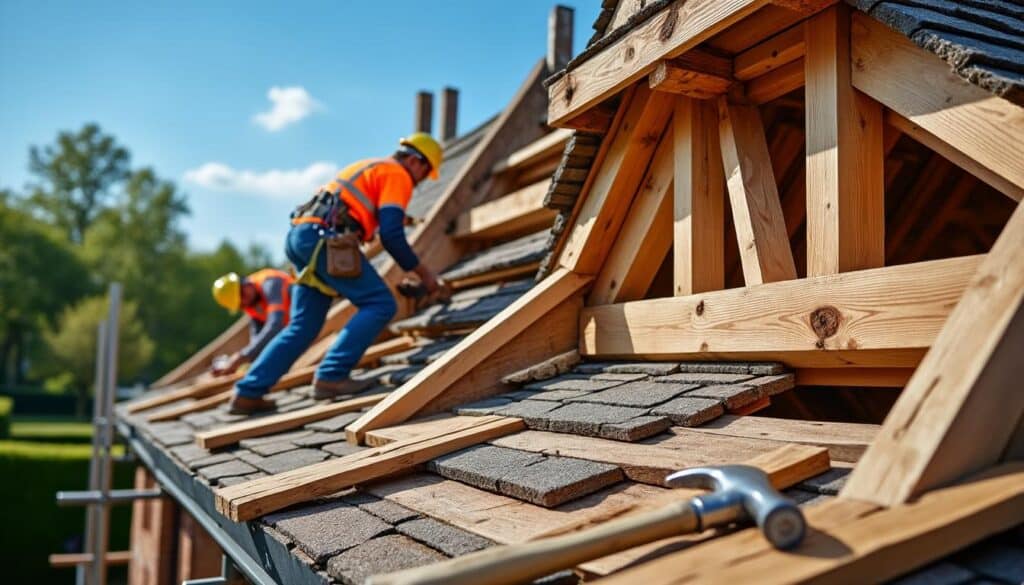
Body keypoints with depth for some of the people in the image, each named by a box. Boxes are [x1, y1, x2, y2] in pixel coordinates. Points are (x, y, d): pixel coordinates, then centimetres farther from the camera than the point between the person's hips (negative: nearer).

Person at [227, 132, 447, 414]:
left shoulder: (368, 168, 32)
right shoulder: (397, 175, 3)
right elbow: (391, 235, -9)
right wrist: (422, 272, 2)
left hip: (300, 235, 9)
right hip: (325, 237, -9)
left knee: (303, 327, 12)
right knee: (380, 304, -6)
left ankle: (247, 393, 10)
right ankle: (330, 376, -13)